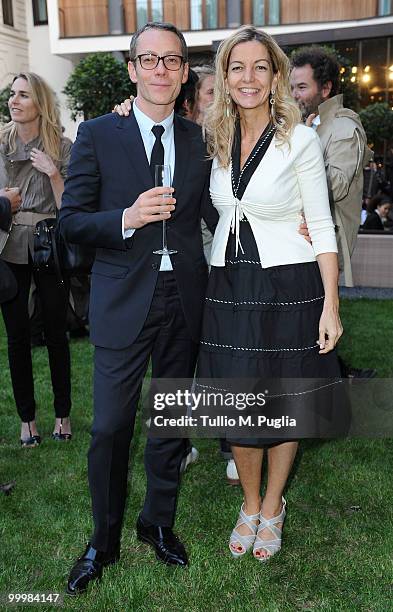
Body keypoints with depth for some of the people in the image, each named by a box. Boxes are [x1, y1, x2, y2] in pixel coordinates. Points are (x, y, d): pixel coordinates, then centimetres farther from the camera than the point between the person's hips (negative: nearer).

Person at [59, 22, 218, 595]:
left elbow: (216, 213, 6)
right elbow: (71, 219, -5)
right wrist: (126, 219, -22)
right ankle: (104, 539, 27)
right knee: (110, 427, 3)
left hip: (184, 299, 3)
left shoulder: (200, 140, 7)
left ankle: (159, 521, 38)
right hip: (124, 301, -3)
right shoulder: (98, 134, -1)